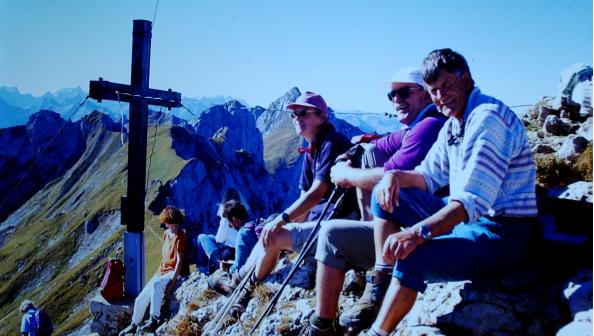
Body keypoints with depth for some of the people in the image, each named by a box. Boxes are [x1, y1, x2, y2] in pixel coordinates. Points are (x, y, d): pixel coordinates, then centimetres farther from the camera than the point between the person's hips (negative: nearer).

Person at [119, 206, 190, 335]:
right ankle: (134, 325, 24)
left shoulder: (180, 236, -13)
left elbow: (180, 260, -18)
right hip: (163, 271, 8)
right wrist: (160, 271, 7)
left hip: (176, 273, -8)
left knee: (156, 284, -38)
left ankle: (154, 320, -37)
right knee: (141, 299, 4)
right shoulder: (166, 233, 10)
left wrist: (173, 280, -25)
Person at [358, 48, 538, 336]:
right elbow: (429, 177, 17)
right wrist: (396, 176, -5)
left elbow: (474, 199, -29)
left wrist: (419, 232, -39)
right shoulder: (453, 125, 11)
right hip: (462, 219, 10)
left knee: (413, 258, -32)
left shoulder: (489, 118, -19)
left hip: (500, 234, -10)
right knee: (386, 194, 5)